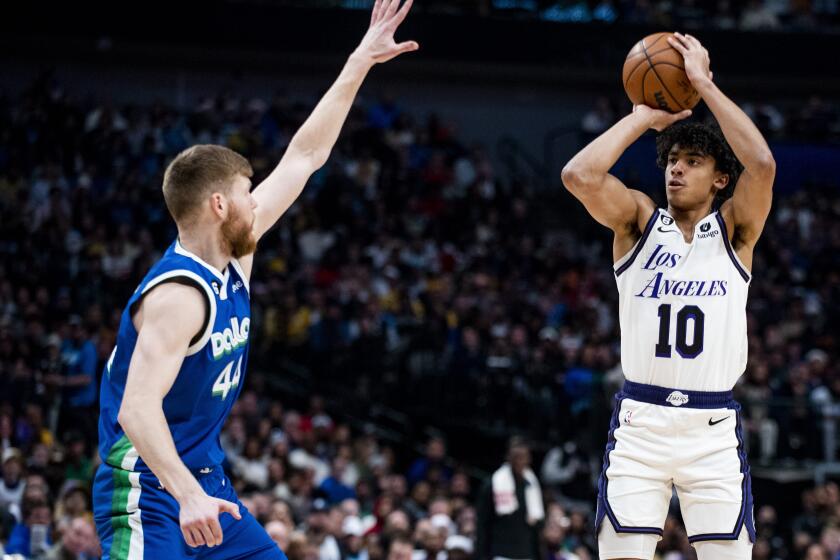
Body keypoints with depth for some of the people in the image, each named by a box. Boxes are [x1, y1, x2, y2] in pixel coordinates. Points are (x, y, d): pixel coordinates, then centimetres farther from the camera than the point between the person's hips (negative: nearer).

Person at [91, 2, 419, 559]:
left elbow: (304, 157, 13)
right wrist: (188, 495, -43)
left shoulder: (233, 260, 5)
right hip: (151, 493, -10)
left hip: (204, 484, 10)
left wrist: (361, 62, 15)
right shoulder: (179, 295, -21)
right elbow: (136, 408, -31)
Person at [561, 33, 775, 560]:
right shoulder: (640, 221, 7)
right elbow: (579, 175, -11)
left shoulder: (734, 230, 5)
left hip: (714, 426, 0)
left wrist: (704, 84, -10)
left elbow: (762, 165, -14)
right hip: (640, 418, 0)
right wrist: (644, 117, -2)